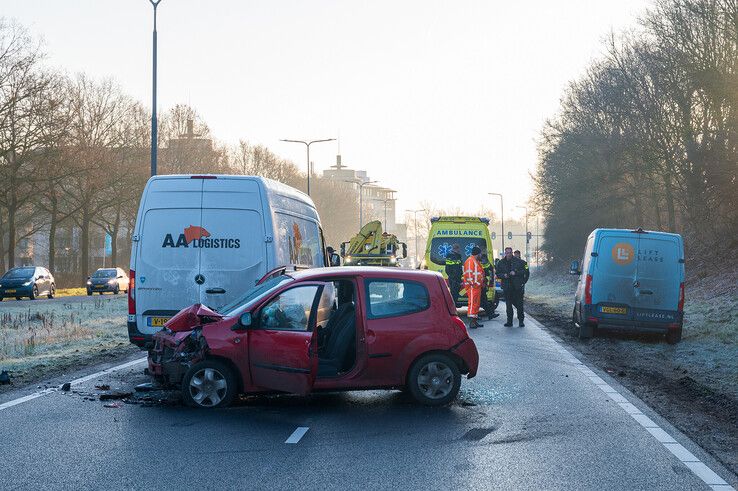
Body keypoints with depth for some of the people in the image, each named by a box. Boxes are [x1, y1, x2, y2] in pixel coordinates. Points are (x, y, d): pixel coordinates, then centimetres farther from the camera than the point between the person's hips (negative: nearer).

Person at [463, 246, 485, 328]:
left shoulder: (476, 261, 23)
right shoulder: (470, 261, -12)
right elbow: (468, 273, -20)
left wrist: (482, 282, 22)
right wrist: (472, 283, -23)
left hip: (477, 286, 11)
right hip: (472, 287, -11)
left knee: (476, 303, 12)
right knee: (472, 303, -13)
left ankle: (475, 321, 17)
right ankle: (472, 321, -16)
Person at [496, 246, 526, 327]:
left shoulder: (519, 261, 3)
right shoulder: (501, 262, 9)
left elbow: (523, 271, 2)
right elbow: (498, 274, 11)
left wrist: (515, 273, -14)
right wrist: (503, 275, -9)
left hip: (517, 286, -2)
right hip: (507, 286, 2)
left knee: (519, 304, 1)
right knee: (508, 304, 4)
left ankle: (521, 321, 9)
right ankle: (509, 321, 10)